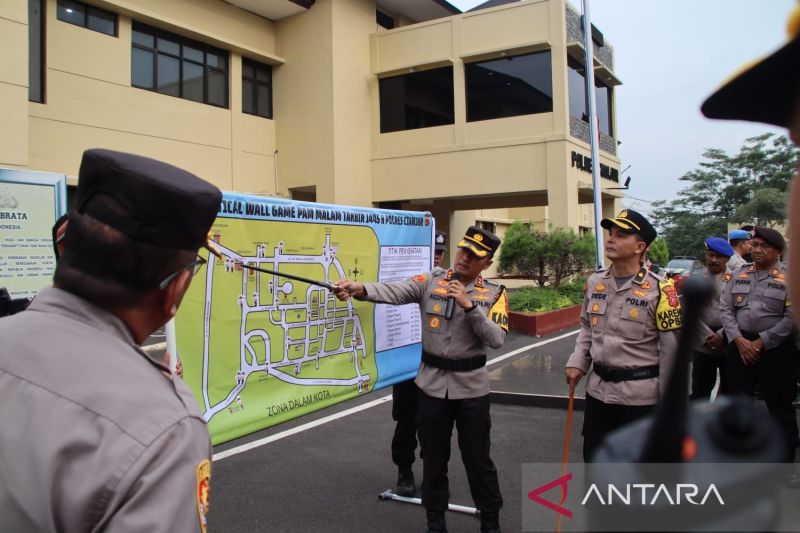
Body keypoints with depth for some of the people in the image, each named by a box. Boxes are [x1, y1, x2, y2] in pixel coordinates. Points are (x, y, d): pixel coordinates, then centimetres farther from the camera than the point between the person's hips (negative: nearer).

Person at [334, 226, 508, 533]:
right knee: (433, 458, 14)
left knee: (477, 458, 10)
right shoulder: (430, 282, -4)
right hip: (431, 384, 1)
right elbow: (394, 292, -21)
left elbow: (496, 340, -15)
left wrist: (470, 306, -24)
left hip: (471, 387, -1)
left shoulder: (494, 294, -4)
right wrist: (360, 289, -39)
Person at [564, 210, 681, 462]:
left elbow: (672, 348, -11)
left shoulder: (659, 288, -15)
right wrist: (577, 363, 4)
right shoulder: (594, 281, 3)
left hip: (640, 395, -5)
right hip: (598, 389, 5)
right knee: (594, 459, 18)